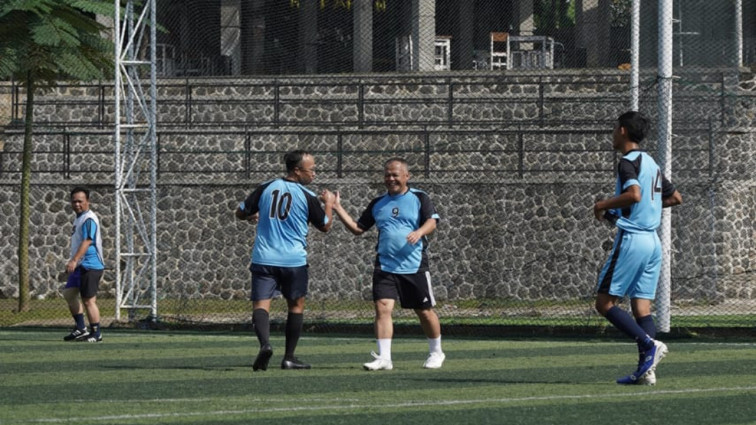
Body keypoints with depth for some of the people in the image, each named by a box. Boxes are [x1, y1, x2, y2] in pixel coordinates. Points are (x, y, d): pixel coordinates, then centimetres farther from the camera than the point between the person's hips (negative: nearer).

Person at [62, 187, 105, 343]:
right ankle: (81, 329, 19)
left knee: (88, 300, -7)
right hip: (80, 266, 10)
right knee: (69, 293, 12)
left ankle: (96, 334, 2)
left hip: (90, 265, -10)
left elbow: (86, 242, -26)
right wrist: (73, 262, 27)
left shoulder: (89, 219, -15)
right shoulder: (78, 218, 17)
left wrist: (74, 260, -34)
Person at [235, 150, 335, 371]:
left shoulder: (266, 188, 3)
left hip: (263, 259, 1)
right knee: (296, 306, 16)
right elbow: (325, 226, 9)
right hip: (293, 260, -1)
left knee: (261, 305, -5)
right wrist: (329, 203, 26)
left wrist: (253, 216, 34)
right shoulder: (307, 197, -5)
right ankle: (289, 357, 18)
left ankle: (265, 343, -32)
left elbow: (241, 213, 12)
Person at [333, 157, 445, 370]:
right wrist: (338, 209, 6)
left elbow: (431, 222, -9)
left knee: (424, 311, 7)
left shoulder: (419, 198, 2)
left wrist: (419, 232, -30)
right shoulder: (378, 204, 13)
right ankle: (384, 358, -15)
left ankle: (436, 353, 27)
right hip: (385, 266, 3)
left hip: (415, 266, -3)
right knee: (382, 307, -14)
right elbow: (358, 228, 16)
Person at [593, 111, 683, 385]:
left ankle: (650, 345, -17)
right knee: (642, 307, 5)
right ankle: (645, 370, -5)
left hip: (631, 239, -8)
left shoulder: (628, 162, -9)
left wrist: (603, 205, -12)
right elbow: (675, 198, 26)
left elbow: (634, 194, -26)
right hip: (653, 240, 8)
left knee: (605, 303, -4)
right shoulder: (651, 163, 17)